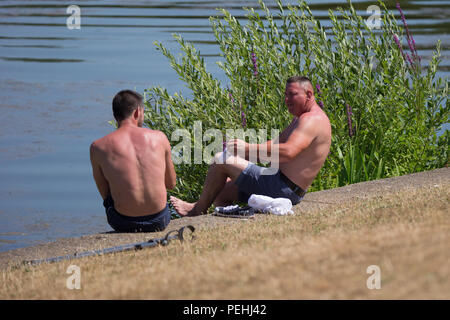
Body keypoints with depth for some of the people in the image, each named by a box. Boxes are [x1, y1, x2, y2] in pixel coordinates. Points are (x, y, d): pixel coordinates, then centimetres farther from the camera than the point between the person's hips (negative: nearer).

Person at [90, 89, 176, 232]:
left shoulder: (98, 147, -6)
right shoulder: (159, 137, -2)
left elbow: (105, 194, 3)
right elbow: (171, 184, 10)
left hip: (125, 224, -1)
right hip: (159, 221, 1)